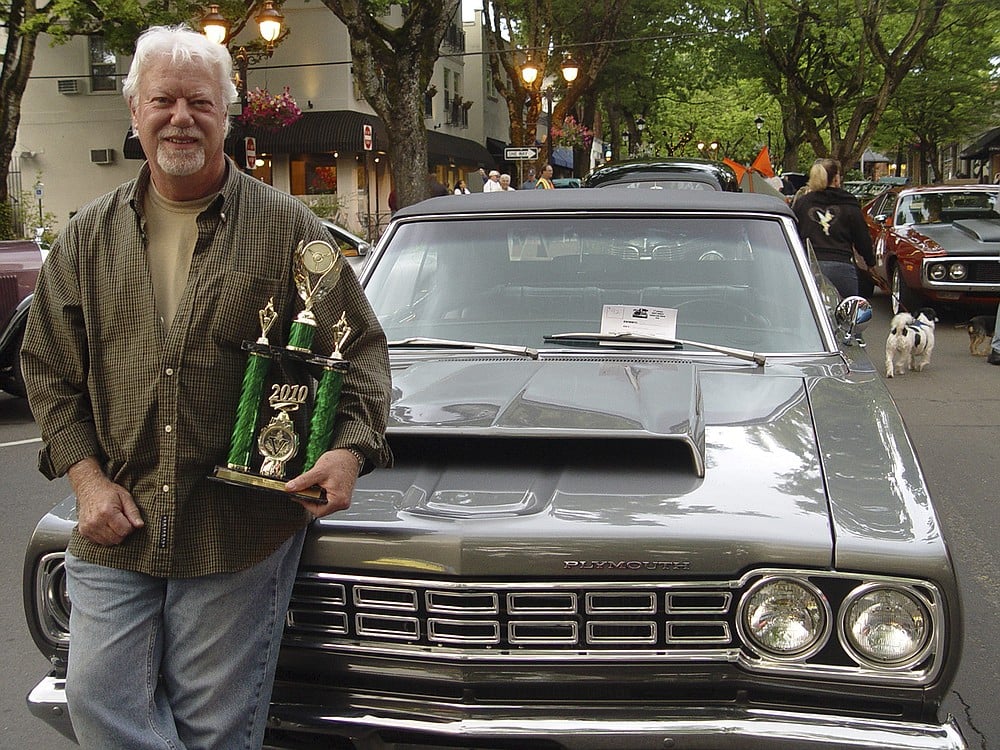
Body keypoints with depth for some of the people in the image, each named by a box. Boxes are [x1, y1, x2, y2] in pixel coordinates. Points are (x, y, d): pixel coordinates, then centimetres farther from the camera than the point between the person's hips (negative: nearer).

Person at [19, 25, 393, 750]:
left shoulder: (287, 228, 1)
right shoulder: (90, 236, 9)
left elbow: (362, 347, 2)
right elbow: (49, 366, 11)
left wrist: (350, 448, -14)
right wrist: (88, 477, -1)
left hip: (243, 530, -3)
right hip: (115, 527, 3)